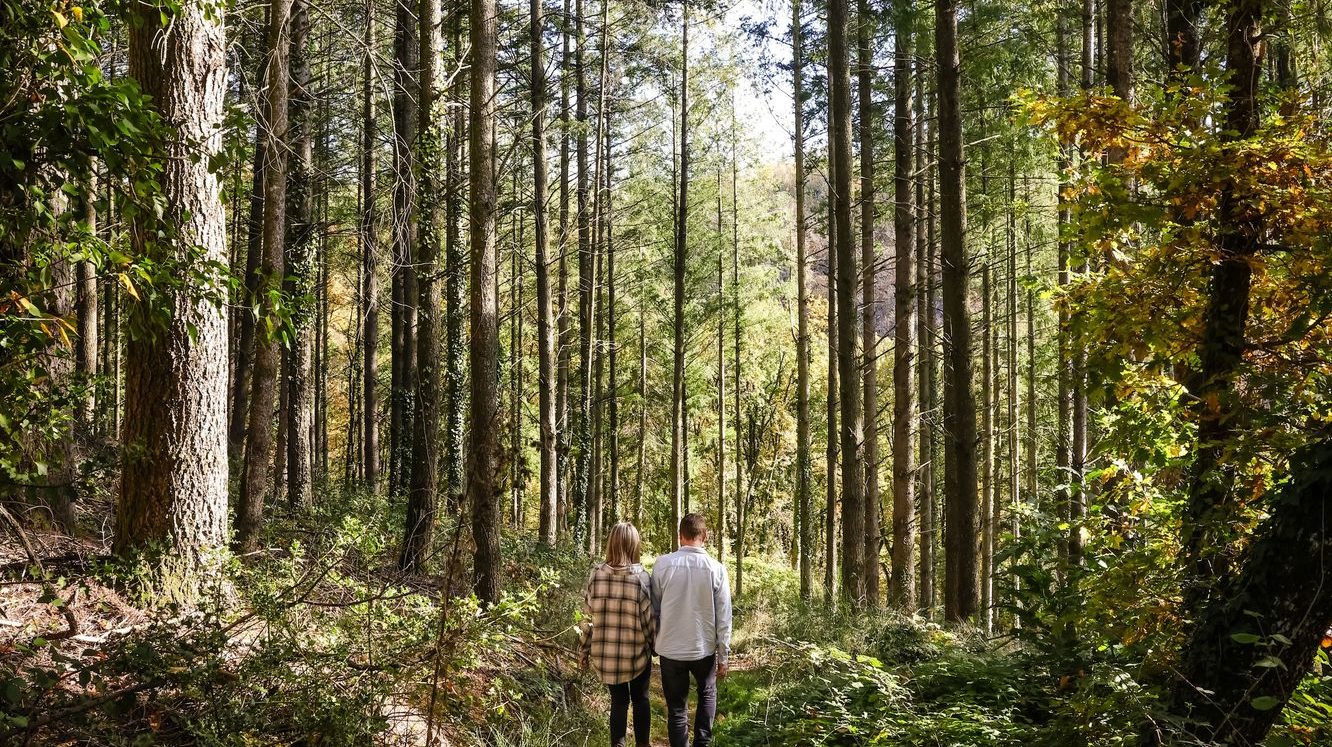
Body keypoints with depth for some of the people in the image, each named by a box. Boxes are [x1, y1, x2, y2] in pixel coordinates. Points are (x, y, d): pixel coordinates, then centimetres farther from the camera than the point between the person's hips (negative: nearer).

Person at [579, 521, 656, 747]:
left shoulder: (596, 574, -5)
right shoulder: (641, 576, -12)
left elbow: (588, 617, -1)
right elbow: (649, 618, -9)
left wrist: (584, 649, 10)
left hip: (605, 652, 2)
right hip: (635, 652, -2)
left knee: (618, 700, 16)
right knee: (640, 699, 17)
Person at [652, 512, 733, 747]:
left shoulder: (662, 564, -9)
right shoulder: (716, 569, -9)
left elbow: (654, 609, -1)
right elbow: (723, 618, -6)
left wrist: (655, 642, 14)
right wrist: (723, 656, 4)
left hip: (670, 648, 0)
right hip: (704, 648, 0)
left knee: (676, 708, 13)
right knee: (707, 694, 25)